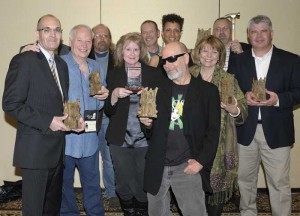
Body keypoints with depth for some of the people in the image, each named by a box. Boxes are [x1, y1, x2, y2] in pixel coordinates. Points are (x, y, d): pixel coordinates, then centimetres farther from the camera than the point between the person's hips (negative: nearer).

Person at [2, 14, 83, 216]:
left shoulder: (62, 64, 14)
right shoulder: (23, 61, -10)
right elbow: (11, 104, -15)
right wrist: (47, 121, -19)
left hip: (58, 147, 7)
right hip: (36, 148, -7)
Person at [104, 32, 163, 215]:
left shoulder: (153, 74, 0)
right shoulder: (114, 75, 5)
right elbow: (108, 111, 4)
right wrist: (115, 95, -15)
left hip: (146, 139, -1)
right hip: (120, 139, 1)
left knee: (144, 184, 7)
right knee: (124, 184, 10)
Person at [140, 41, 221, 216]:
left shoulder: (207, 90, -1)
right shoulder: (158, 89, 7)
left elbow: (213, 131, -4)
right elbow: (152, 131, 12)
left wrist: (201, 161, -13)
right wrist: (148, 123, -10)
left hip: (187, 166, -3)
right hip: (157, 166, 4)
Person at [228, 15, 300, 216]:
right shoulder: (238, 60, 8)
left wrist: (279, 99, -18)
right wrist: (244, 97, -14)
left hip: (276, 131, -2)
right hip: (245, 130, 2)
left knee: (280, 183, 2)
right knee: (245, 179, 14)